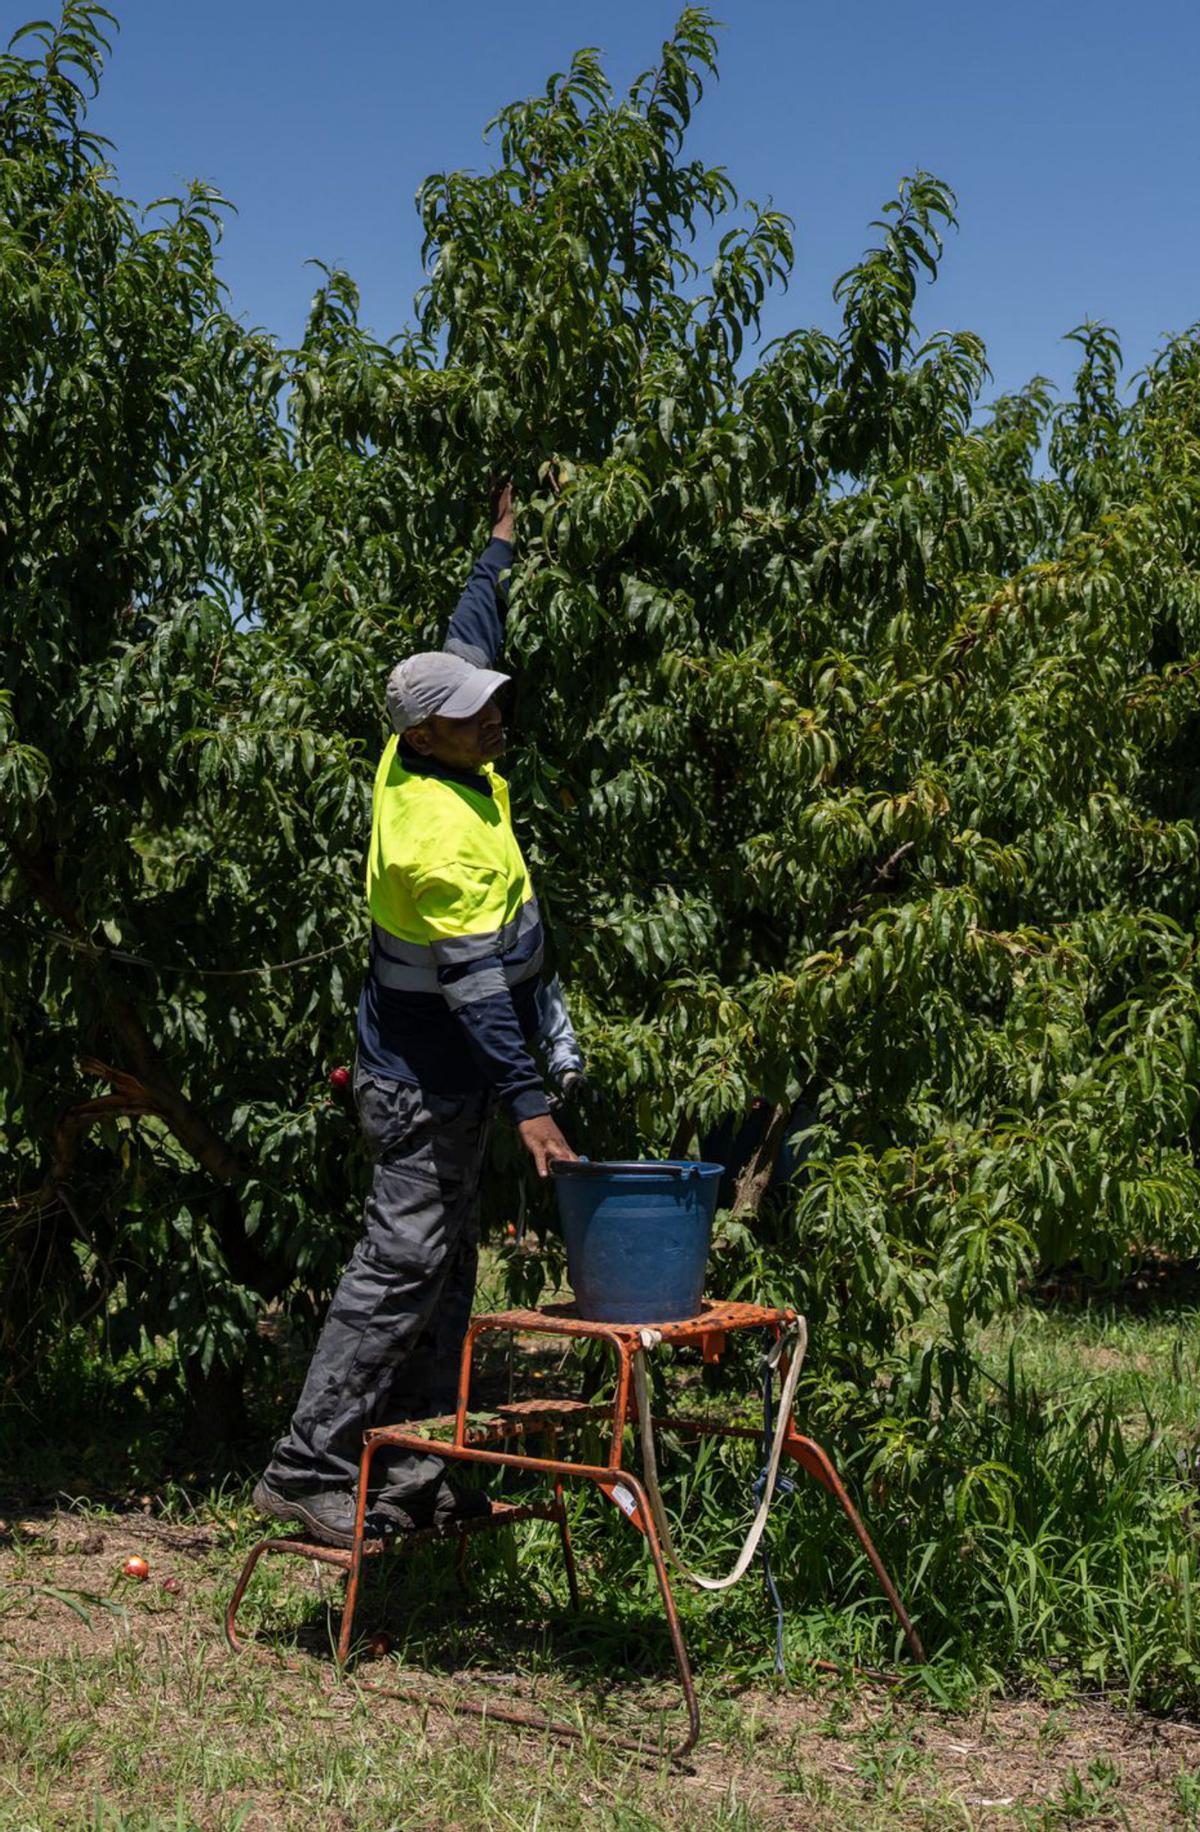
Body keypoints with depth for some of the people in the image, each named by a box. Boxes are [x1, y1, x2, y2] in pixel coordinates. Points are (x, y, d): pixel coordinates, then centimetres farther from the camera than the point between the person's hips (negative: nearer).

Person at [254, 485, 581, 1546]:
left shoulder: (436, 758, 1)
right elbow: (475, 985, -29)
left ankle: (411, 1477, 19)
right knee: (401, 1266, -6)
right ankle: (307, 1468, 1)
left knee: (447, 1268, 12)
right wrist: (529, 1103, -30)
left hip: (448, 1072, 10)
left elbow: (469, 640, 20)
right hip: (429, 1083, -10)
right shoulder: (438, 840, -26)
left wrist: (502, 550, 29)